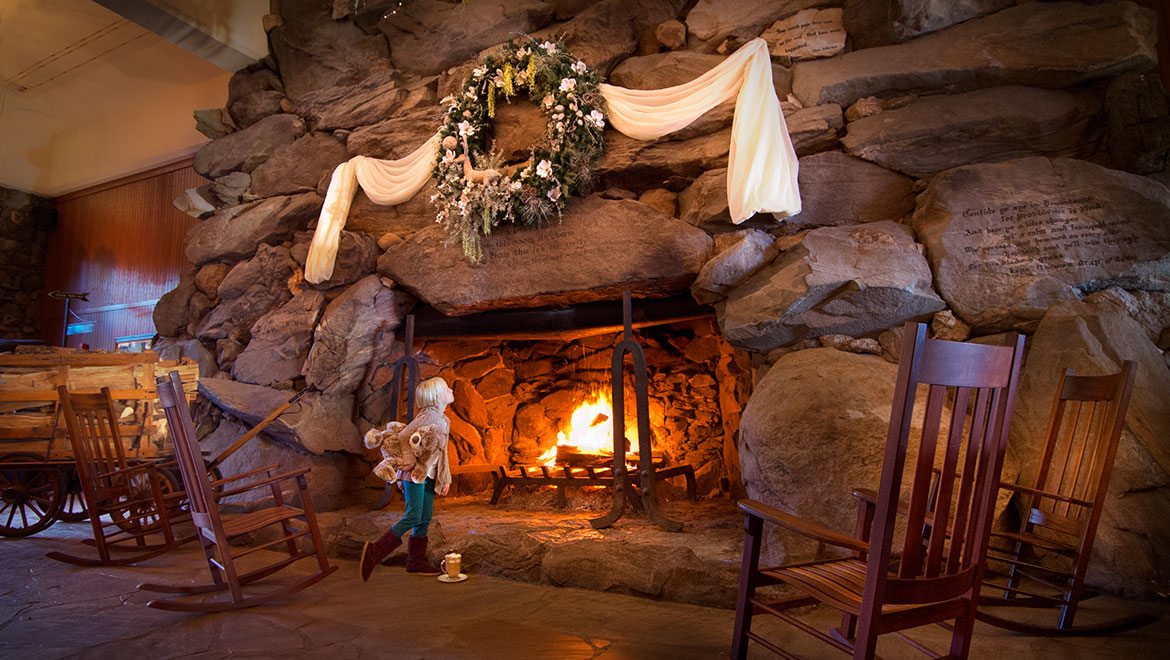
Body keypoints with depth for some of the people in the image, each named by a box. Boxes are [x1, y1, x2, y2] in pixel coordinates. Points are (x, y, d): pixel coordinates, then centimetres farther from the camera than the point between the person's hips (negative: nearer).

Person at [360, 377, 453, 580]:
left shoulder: (443, 420, 15)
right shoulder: (429, 414, -13)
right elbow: (404, 436, -21)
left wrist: (445, 478, 15)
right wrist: (408, 463, -18)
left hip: (428, 476, 9)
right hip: (414, 474, -9)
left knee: (425, 519, 9)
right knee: (413, 517, -11)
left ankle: (416, 563, 16)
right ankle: (374, 551, -1)